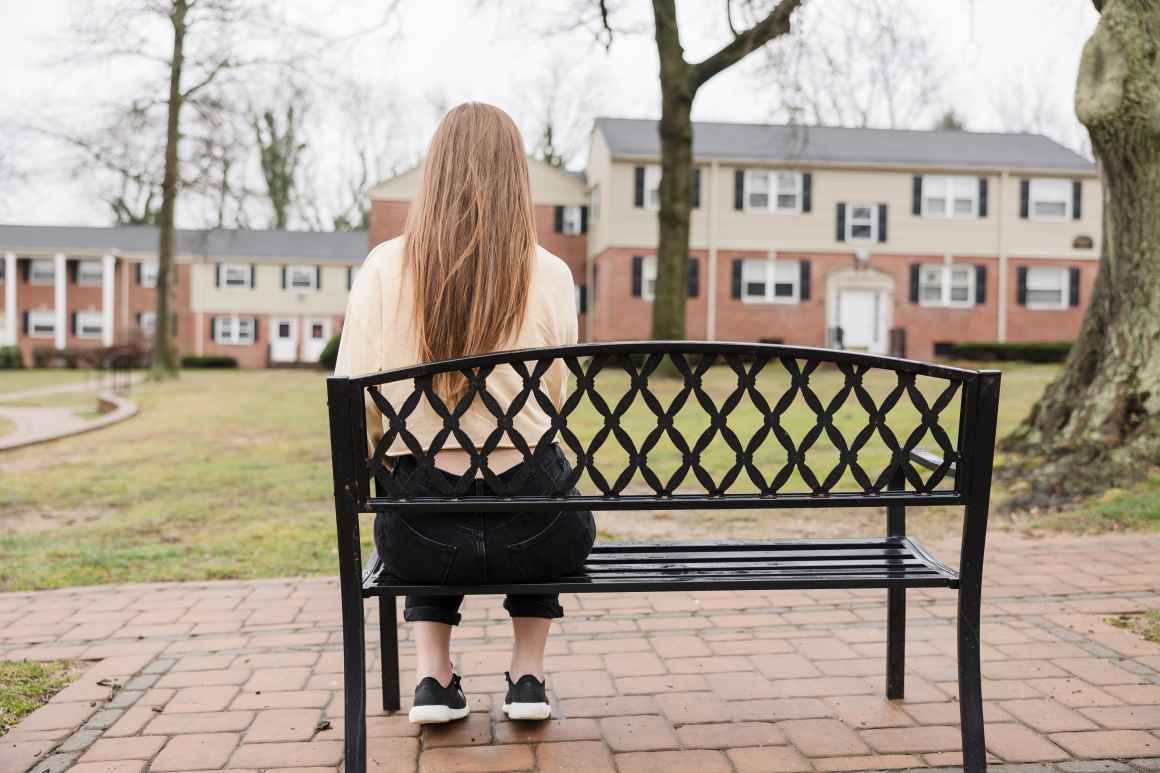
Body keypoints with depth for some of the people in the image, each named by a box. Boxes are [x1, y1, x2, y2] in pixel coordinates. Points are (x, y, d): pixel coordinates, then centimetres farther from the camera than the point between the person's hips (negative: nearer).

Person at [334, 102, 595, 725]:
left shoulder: (384, 268, -3)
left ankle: (432, 676, 26)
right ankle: (528, 675, 30)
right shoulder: (550, 275, -3)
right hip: (534, 532, 0)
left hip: (423, 535, 1)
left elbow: (355, 408, 0)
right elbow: (553, 405, 6)